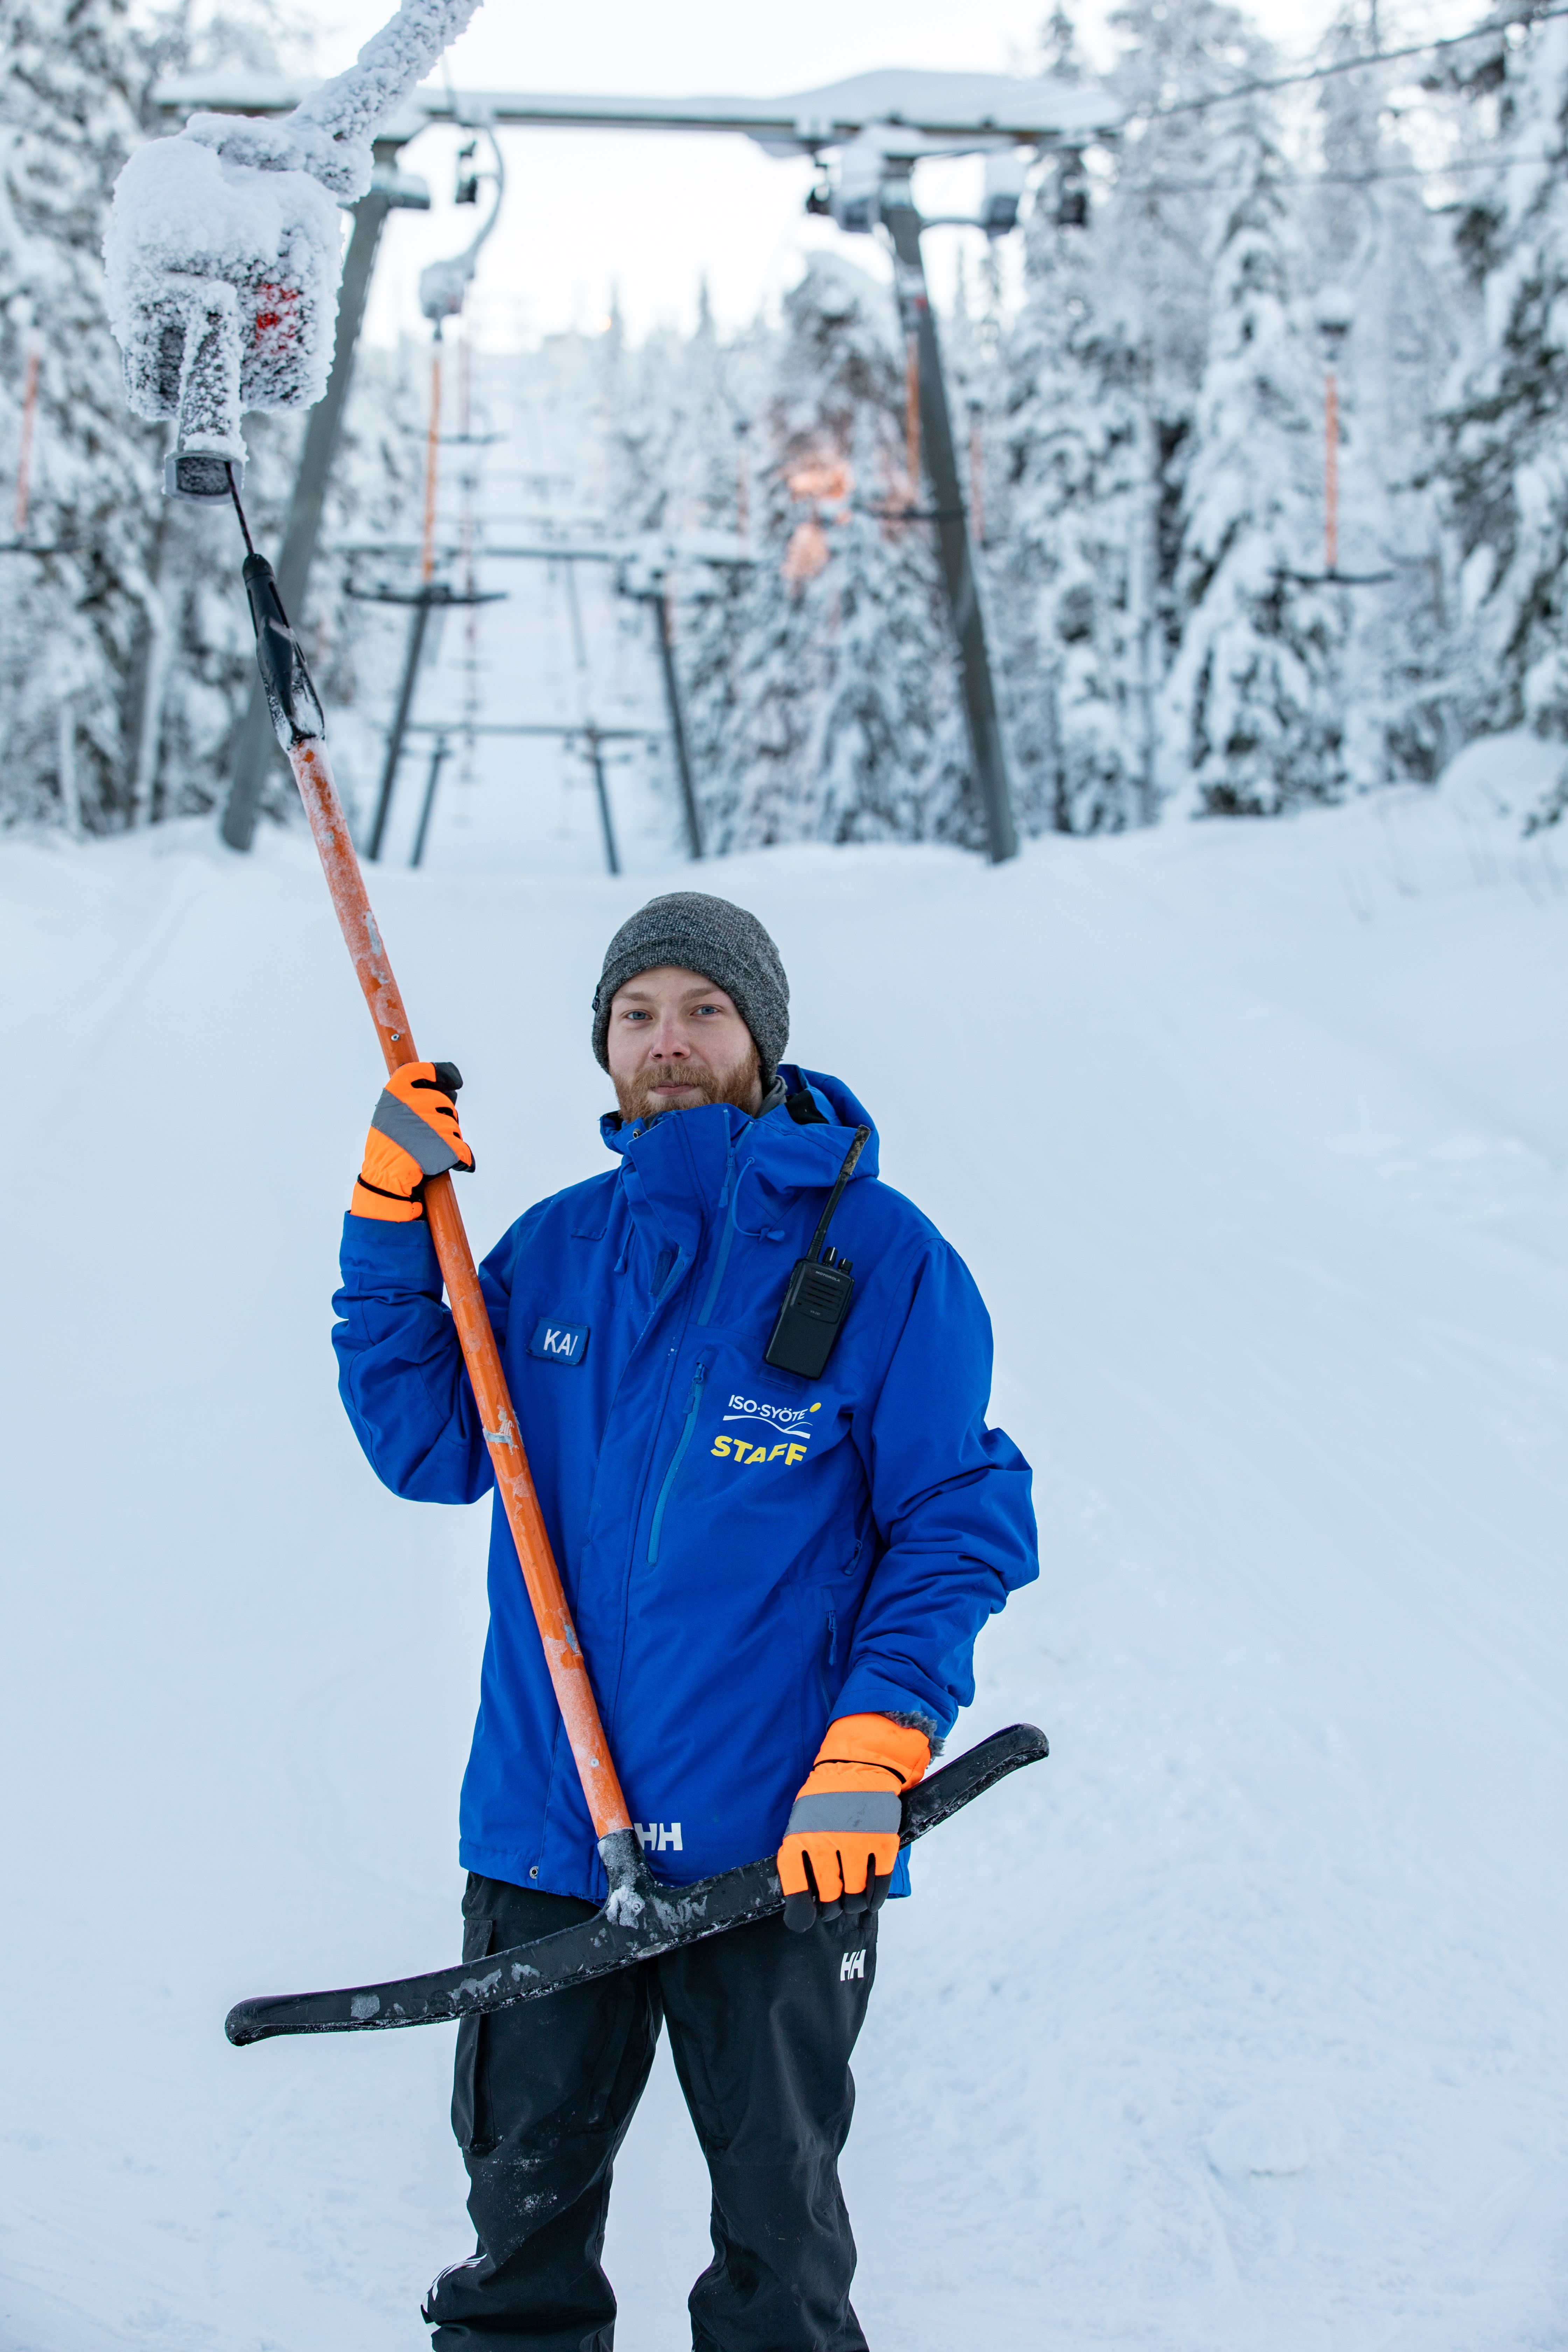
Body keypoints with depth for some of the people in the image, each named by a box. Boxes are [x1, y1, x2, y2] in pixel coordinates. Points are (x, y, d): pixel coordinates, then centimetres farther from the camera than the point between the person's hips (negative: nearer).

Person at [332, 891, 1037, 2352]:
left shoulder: (881, 1259, -7)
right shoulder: (555, 1250, 7)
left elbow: (961, 1523, -7)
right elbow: (429, 1450, 4)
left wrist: (874, 1751, -17)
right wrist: (392, 1223, -4)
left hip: (782, 1846, -3)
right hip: (544, 1830, 4)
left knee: (776, 2209, 12)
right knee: (524, 2183, 14)